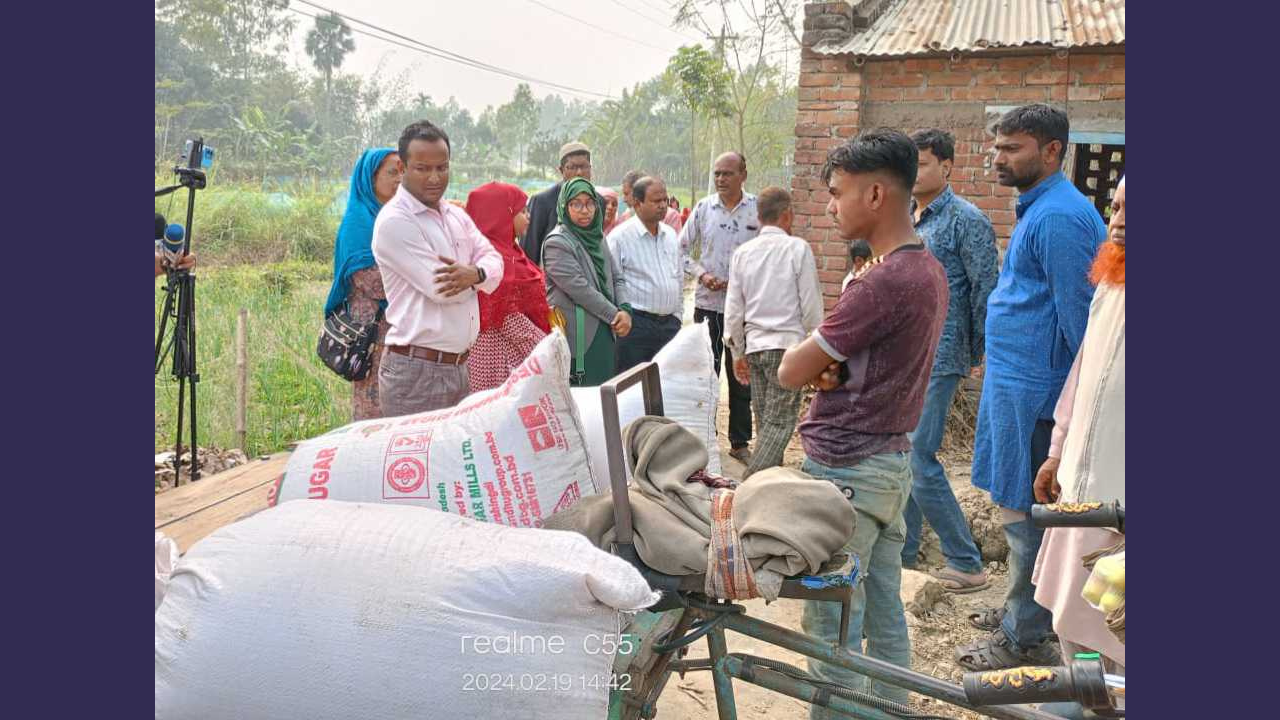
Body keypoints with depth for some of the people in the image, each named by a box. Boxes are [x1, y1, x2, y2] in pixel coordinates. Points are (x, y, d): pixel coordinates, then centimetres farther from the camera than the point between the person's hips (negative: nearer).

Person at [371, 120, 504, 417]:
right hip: (416, 371, -7)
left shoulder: (456, 215, 14)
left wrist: (475, 274, -16)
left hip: (459, 366, 7)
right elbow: (441, 289, -19)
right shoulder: (394, 221, -12)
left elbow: (494, 261, 7)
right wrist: (477, 272, 0)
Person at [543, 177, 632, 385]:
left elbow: (616, 278, 11)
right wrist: (615, 315, -12)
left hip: (604, 332, 7)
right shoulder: (557, 243, -11)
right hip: (577, 337, -7)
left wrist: (625, 311, -7)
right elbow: (580, 289, -17)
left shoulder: (598, 237, 13)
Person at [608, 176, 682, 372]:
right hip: (636, 325, -6)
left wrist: (677, 316, 17)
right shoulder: (620, 236, -8)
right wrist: (626, 314, -11)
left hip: (670, 324, 6)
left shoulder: (671, 235, 14)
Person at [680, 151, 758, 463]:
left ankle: (740, 442, 21)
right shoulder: (703, 208, 2)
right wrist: (701, 274, -8)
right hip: (708, 303, 1)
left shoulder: (758, 210, -2)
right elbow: (682, 249, 8)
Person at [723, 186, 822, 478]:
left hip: (754, 345, 5)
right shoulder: (798, 248, -7)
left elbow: (733, 311, 7)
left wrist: (738, 352, 17)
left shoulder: (742, 253, 5)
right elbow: (811, 306, -5)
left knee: (764, 419, 14)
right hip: (788, 344, -5)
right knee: (779, 422, -4)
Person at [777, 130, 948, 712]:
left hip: (845, 471, -9)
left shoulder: (883, 281, -22)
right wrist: (829, 367, -6)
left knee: (832, 621, 2)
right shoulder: (930, 271, 9)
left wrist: (813, 364, 3)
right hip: (892, 460, 10)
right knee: (884, 610, 19)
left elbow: (789, 373, -18)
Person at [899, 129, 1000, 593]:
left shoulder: (966, 220, -10)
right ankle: (901, 549, 28)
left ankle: (966, 564, 3)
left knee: (917, 459, -10)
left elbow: (985, 290, -11)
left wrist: (978, 355, -8)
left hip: (935, 358, -8)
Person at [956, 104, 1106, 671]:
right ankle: (1022, 611, 33)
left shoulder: (1058, 216, -18)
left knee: (1025, 513, -1)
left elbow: (1078, 316, -20)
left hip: (1033, 390, -10)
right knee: (1025, 510, 19)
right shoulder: (1041, 209, 16)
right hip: (1017, 379, 10)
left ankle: (1024, 641, 11)